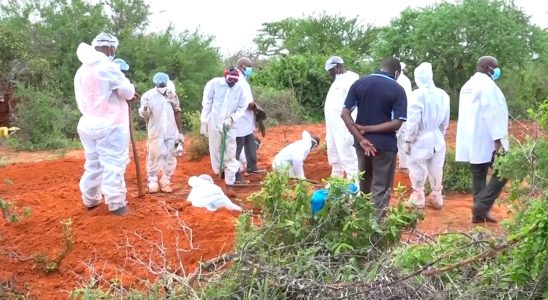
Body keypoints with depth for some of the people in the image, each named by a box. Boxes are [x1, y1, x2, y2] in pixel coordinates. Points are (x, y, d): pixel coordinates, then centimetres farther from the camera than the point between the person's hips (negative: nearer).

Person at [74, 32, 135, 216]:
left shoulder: (81, 70, 10)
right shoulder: (108, 66, -13)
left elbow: (88, 97, 16)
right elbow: (128, 92, -10)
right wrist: (127, 85, 12)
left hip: (88, 123, 8)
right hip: (109, 125, -7)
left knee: (93, 163, 17)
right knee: (113, 165, -1)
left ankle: (90, 200, 26)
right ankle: (116, 204, 2)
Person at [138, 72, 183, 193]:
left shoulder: (172, 95, 5)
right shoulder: (148, 95, -4)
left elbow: (177, 113, 12)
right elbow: (143, 115, -6)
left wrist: (180, 131, 10)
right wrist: (145, 109, -31)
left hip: (171, 132, 3)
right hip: (155, 133, -3)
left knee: (170, 158, 6)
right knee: (154, 157, 1)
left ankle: (166, 182, 16)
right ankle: (153, 182, 11)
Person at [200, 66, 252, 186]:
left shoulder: (240, 88, -8)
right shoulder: (214, 84, -10)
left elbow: (242, 108, -1)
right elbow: (206, 104, -4)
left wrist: (231, 119, -15)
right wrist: (204, 122, -4)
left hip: (230, 124, 0)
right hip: (214, 123, 0)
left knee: (230, 153, -1)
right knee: (215, 150, 11)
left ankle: (230, 180, 4)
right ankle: (219, 171, 30)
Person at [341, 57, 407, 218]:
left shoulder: (359, 83, 2)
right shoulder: (398, 90, -8)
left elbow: (344, 113, -5)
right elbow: (396, 123, -16)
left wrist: (361, 138, -10)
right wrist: (367, 129, -12)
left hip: (362, 142, 5)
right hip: (385, 145, -4)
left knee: (364, 185, 23)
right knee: (381, 190, 6)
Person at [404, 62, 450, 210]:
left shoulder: (417, 94, -18)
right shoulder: (443, 94, 0)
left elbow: (413, 121, -16)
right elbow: (445, 121, 8)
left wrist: (408, 140, -7)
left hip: (421, 140, -6)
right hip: (437, 139, 6)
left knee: (418, 172, 7)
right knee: (436, 171, 15)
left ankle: (418, 200, 15)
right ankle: (436, 198, 27)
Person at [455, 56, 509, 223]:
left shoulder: (467, 86, 16)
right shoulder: (488, 85, -12)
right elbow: (492, 114, -19)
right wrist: (498, 139, -21)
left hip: (471, 141, 9)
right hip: (486, 140, -9)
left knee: (478, 177, 10)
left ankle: (479, 212, 11)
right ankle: (482, 206, -9)